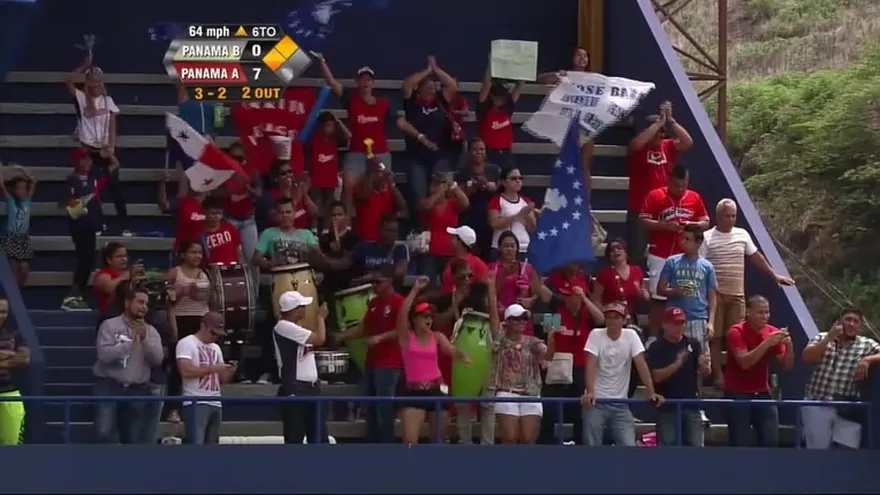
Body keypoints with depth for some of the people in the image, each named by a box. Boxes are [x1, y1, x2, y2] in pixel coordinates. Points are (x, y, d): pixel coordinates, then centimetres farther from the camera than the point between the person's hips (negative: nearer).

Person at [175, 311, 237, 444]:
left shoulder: (216, 348, 19)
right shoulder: (186, 343, -4)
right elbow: (185, 371, -19)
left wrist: (230, 371, -2)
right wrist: (213, 368, -17)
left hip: (216, 404, 8)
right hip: (195, 404, -8)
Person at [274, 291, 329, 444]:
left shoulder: (296, 327, 16)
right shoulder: (284, 326, -15)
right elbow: (319, 339, -16)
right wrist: (321, 317, -3)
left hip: (311, 388, 10)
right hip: (294, 390, -10)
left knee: (319, 436, 13)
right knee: (294, 438, -5)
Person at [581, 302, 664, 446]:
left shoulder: (631, 335, 0)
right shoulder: (596, 334, -5)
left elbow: (641, 364, -5)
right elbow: (591, 364, -16)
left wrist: (651, 392, -16)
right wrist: (590, 392, -30)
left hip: (620, 403, 2)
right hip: (596, 401, -2)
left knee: (628, 447, -6)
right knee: (592, 446, -2)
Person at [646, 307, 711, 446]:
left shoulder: (693, 344, 5)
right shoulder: (657, 348, -4)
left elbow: (706, 373, 1)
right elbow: (657, 376, -13)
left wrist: (704, 365, -23)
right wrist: (677, 364, -27)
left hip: (691, 404, 3)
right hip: (667, 407, -3)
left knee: (696, 447, 3)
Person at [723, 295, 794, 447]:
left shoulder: (773, 333, 2)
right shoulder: (736, 332, -13)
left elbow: (786, 365, 2)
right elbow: (744, 362, -26)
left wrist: (789, 345, -17)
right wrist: (767, 343, -31)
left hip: (762, 393, 5)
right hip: (738, 394, -5)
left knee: (772, 440, -3)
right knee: (740, 443, -7)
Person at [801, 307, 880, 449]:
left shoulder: (867, 344, 7)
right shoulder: (822, 338, 9)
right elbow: (807, 358, -6)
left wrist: (867, 360, -19)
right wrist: (829, 338, -10)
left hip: (848, 410, 0)